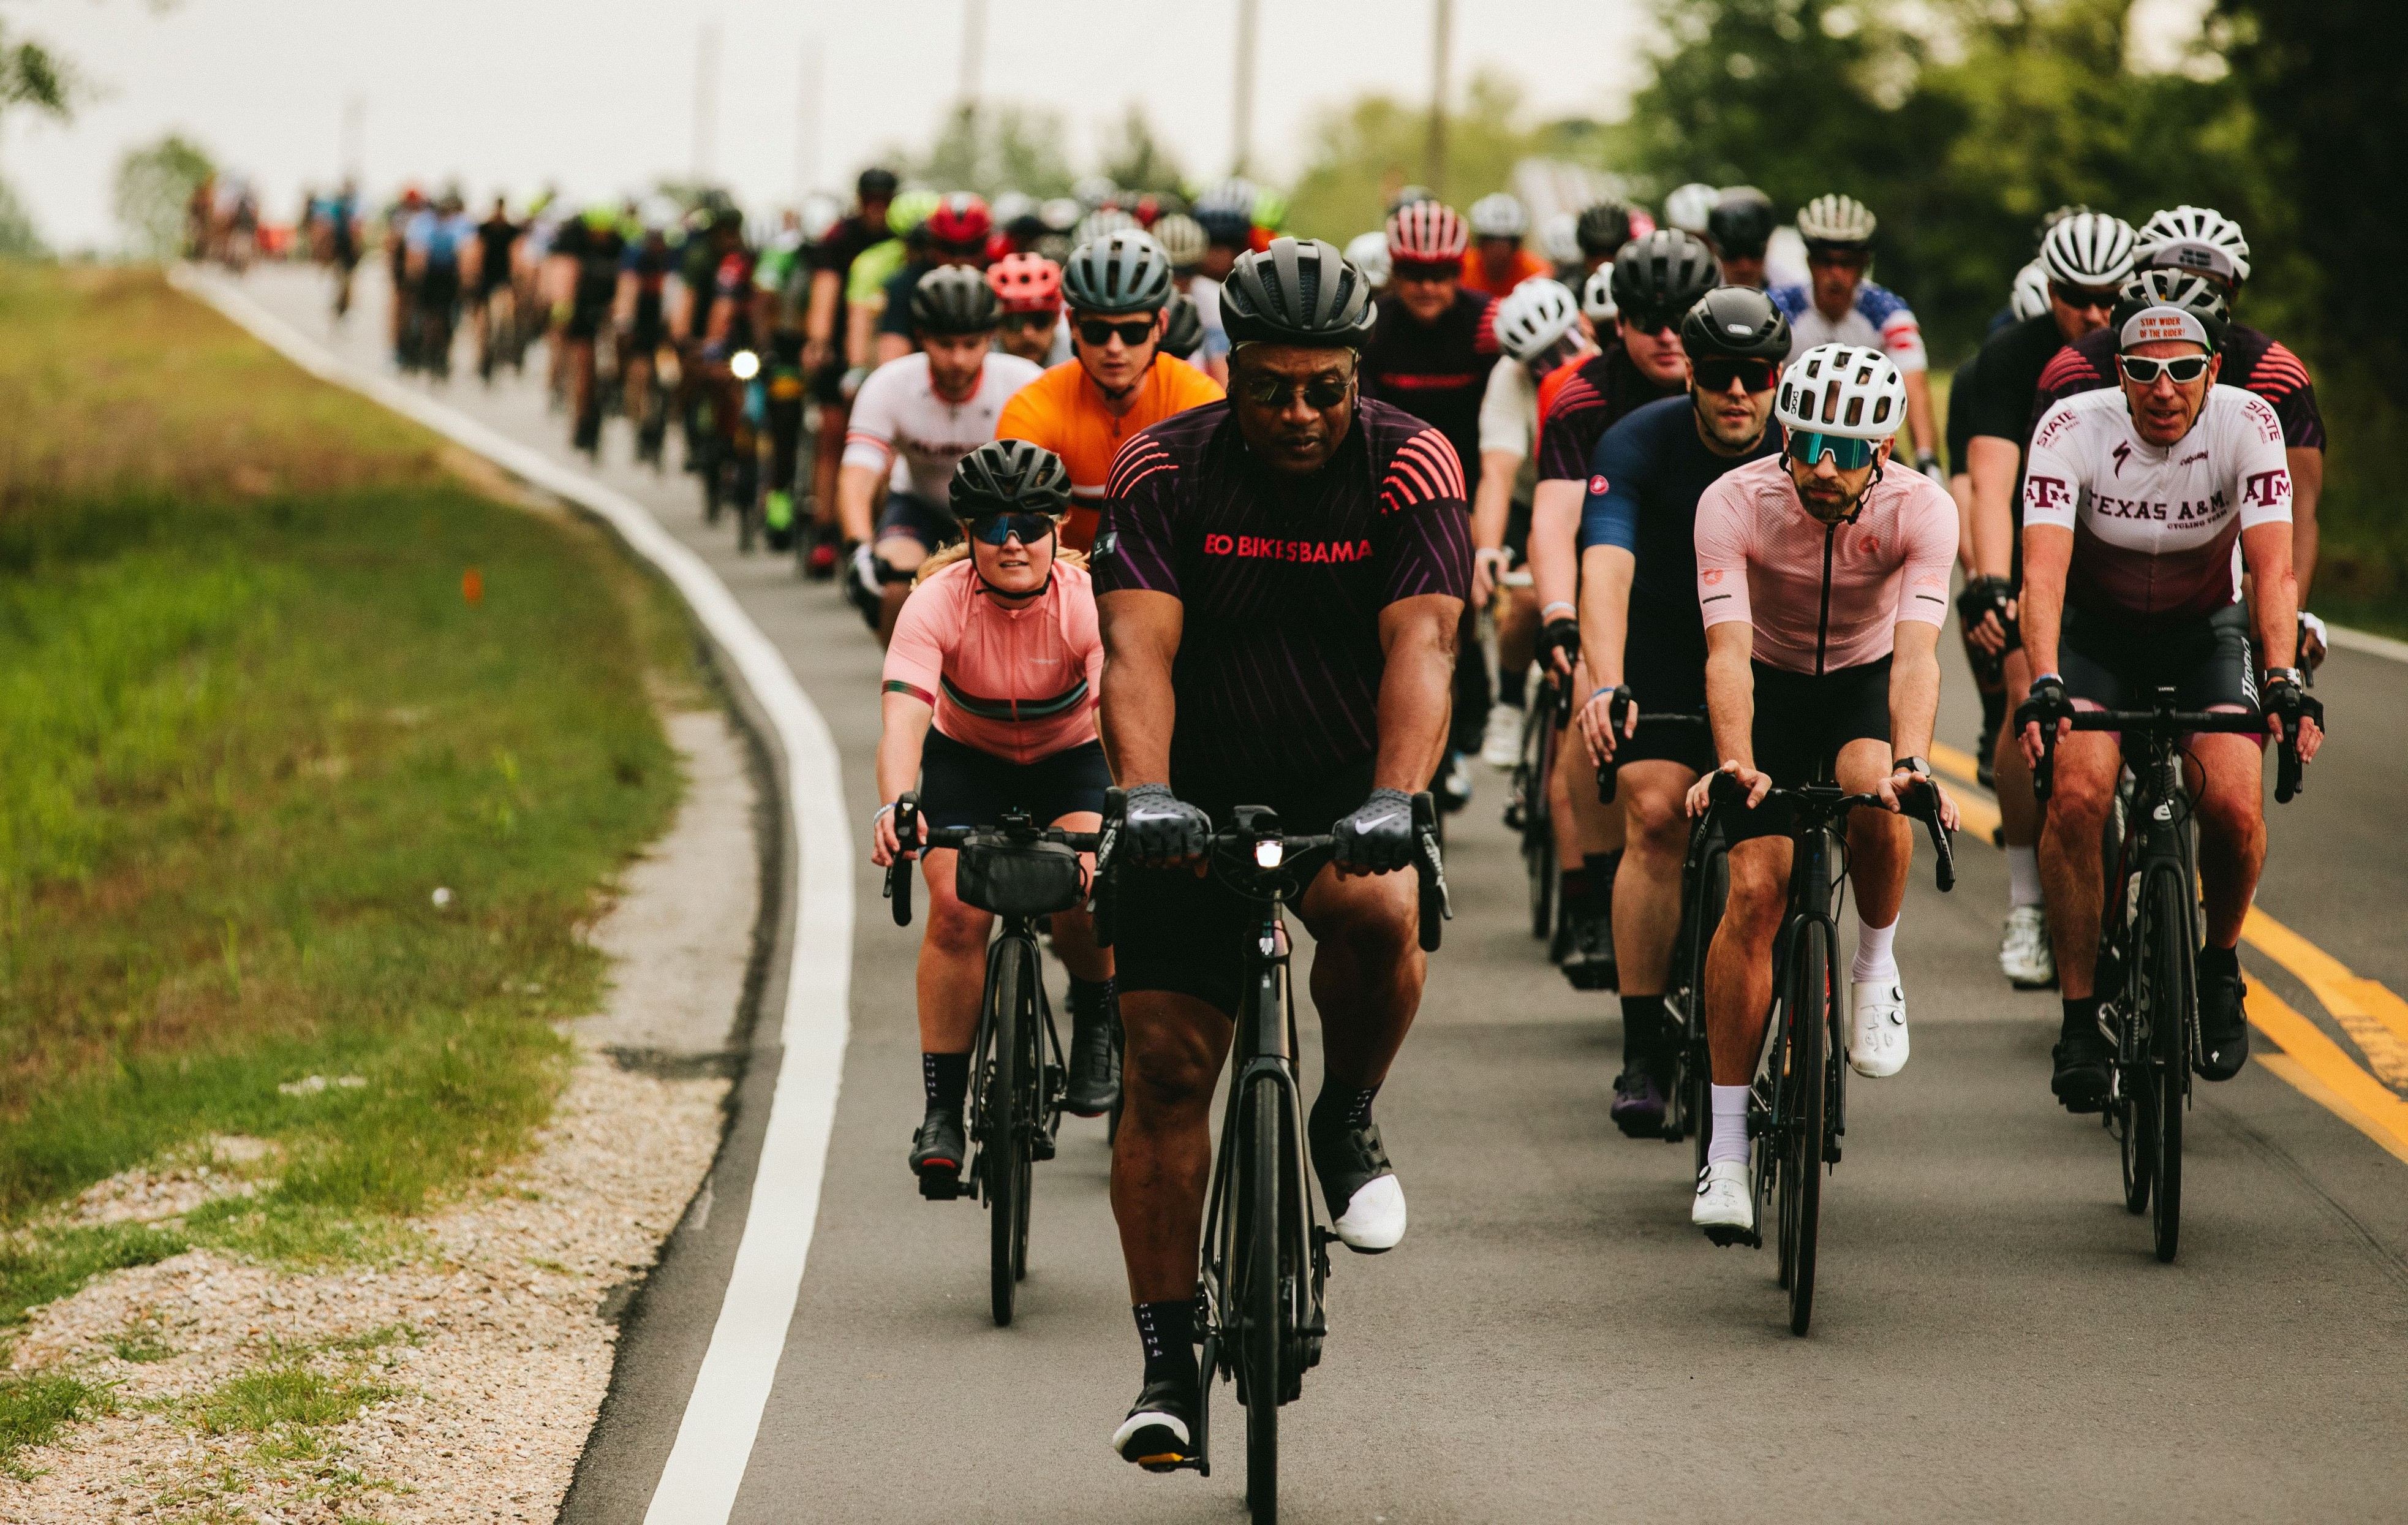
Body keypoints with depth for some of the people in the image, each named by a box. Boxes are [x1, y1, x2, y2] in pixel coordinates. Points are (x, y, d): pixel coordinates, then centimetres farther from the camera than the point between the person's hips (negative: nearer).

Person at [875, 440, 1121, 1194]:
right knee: (957, 907, -21)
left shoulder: (1086, 601, -27)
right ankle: (942, 1112, -11)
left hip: (1070, 757, 0)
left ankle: (1095, 1020, 6)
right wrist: (895, 810, -58)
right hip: (967, 758, 1)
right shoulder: (939, 602, -26)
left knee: (1080, 893, -27)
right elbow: (903, 710, -39)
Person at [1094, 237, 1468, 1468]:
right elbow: (1137, 647, -22)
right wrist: (1145, 795, -39)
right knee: (1164, 1066, -6)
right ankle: (1168, 1365, 3)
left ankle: (1346, 1126, -4)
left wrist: (1393, 803, -39)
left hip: (1346, 788, -1)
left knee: (1379, 915, -34)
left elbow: (1420, 646, -24)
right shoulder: (1164, 469, -12)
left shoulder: (1411, 468, -12)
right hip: (1199, 796, 1)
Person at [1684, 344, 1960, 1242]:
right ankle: (1726, 1151, -9)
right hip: (1771, 687, 0)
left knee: (1876, 798, -35)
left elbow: (1916, 651, -37)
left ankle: (1876, 970, -3)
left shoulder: (1921, 511, -26)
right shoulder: (1735, 503, -27)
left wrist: (1911, 762, -54)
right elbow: (1727, 647, -36)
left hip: (1866, 685, 0)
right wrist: (1736, 763, -53)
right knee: (1754, 891, -15)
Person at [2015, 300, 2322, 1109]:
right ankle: (2081, 1019, -13)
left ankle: (2219, 966, 9)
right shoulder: (2072, 429, -25)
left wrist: (2283, 680, -43)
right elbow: (2044, 567, -34)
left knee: (2235, 807, -21)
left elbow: (2273, 565, -28)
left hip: (2205, 632, 1)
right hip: (2094, 631, -1)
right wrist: (2044, 686, -49)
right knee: (2077, 795, -25)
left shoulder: (2249, 424, -22)